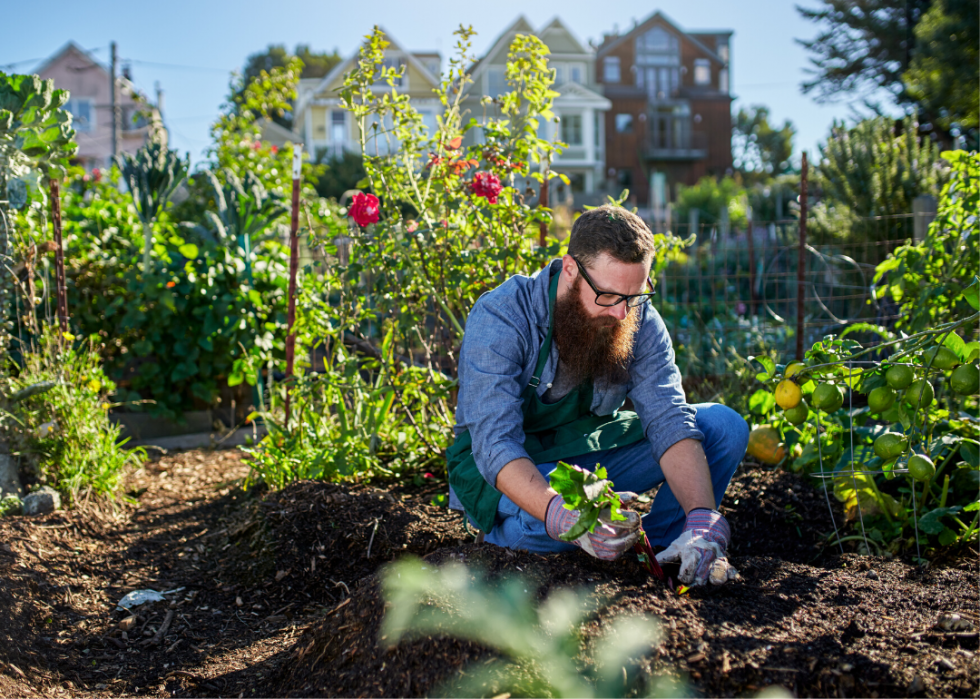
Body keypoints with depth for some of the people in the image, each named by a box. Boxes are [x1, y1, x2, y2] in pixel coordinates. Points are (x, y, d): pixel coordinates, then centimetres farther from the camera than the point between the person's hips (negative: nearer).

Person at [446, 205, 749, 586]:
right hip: (511, 470, -4)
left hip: (591, 453, 4)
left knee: (725, 426, -11)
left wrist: (702, 521, -37)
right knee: (546, 523, -40)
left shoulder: (639, 320, -12)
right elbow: (496, 444, -35)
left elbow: (669, 420, -20)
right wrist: (562, 516, -54)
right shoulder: (500, 317, -27)